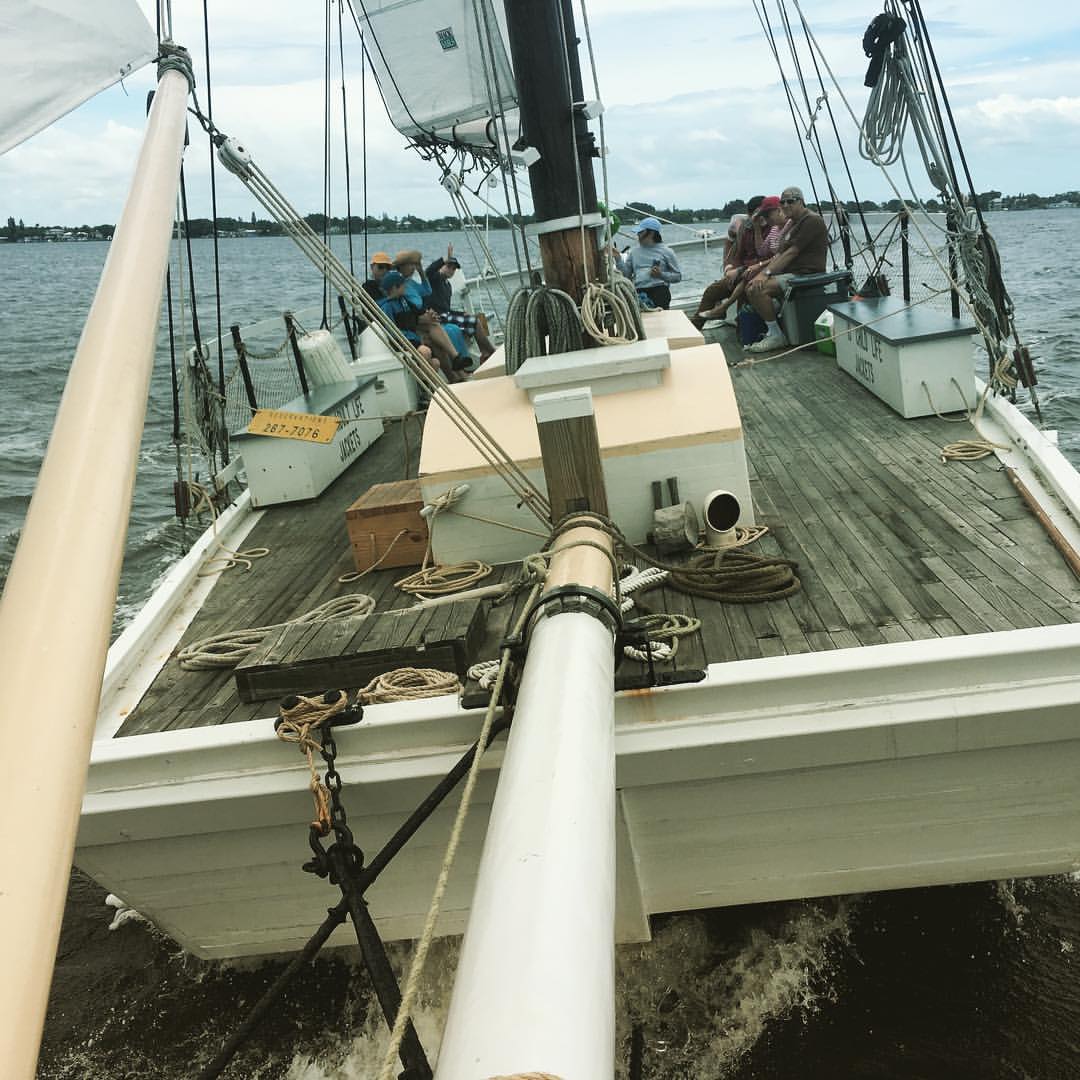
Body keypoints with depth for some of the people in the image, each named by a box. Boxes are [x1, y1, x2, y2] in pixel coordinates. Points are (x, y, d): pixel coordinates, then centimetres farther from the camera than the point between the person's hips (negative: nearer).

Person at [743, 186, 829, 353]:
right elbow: (781, 254, 20)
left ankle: (775, 336, -17)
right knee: (751, 287, 2)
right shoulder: (792, 223, 21)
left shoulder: (812, 220, -11)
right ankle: (772, 330, 1)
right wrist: (762, 269, 3)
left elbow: (791, 253, -18)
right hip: (790, 273, 10)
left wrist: (767, 273, -21)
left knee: (759, 289, -25)